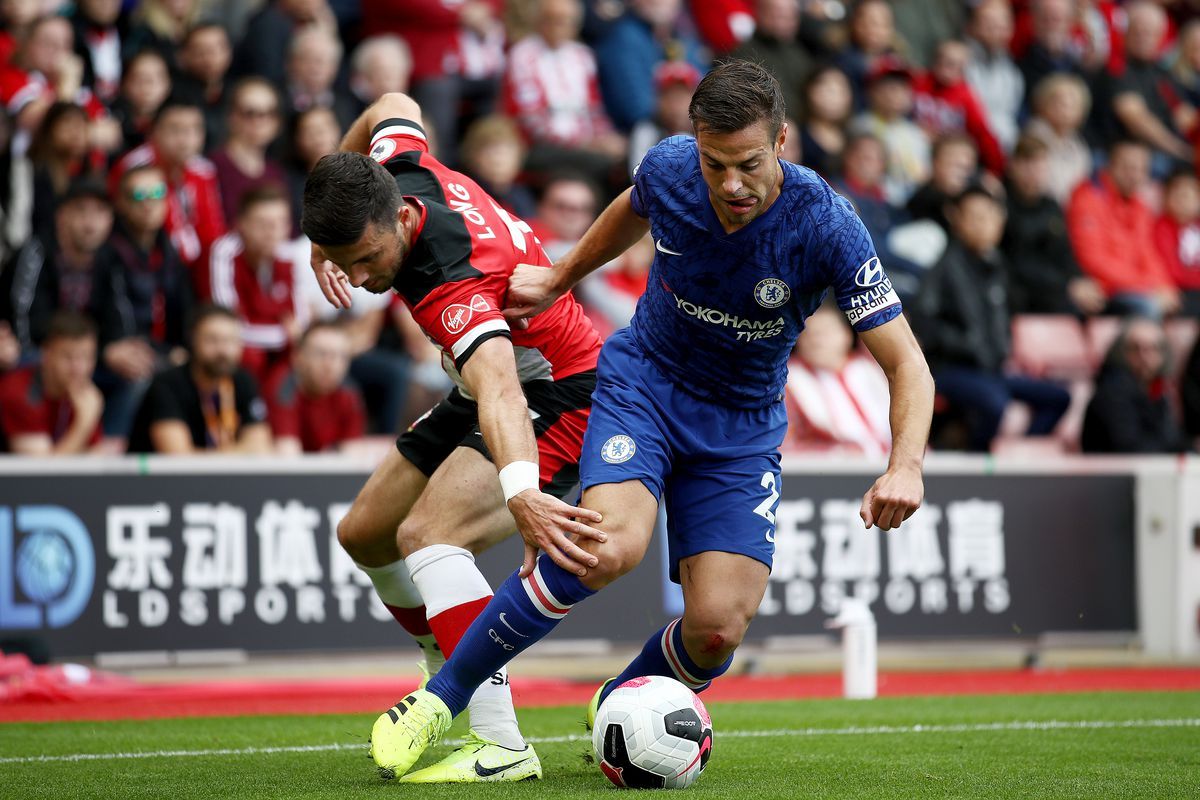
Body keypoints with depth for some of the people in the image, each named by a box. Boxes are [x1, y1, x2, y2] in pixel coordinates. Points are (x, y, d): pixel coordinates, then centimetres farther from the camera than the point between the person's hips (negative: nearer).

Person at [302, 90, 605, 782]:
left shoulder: (453, 283, -37)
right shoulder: (394, 167, -15)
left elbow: (501, 392, -55)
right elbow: (394, 106, 11)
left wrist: (520, 490, -73)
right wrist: (325, 242, 13)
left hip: (557, 395, -10)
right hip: (484, 390, 10)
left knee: (427, 535, -30)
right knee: (365, 534, 15)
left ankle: (501, 745, -35)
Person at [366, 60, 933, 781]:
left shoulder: (826, 227, -25)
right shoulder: (668, 168, -17)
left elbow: (907, 364, -24)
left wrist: (905, 467, -41)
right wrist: (558, 281, 21)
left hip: (743, 426, 0)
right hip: (645, 379, 0)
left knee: (718, 628, -15)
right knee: (611, 546, -30)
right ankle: (440, 701, -19)